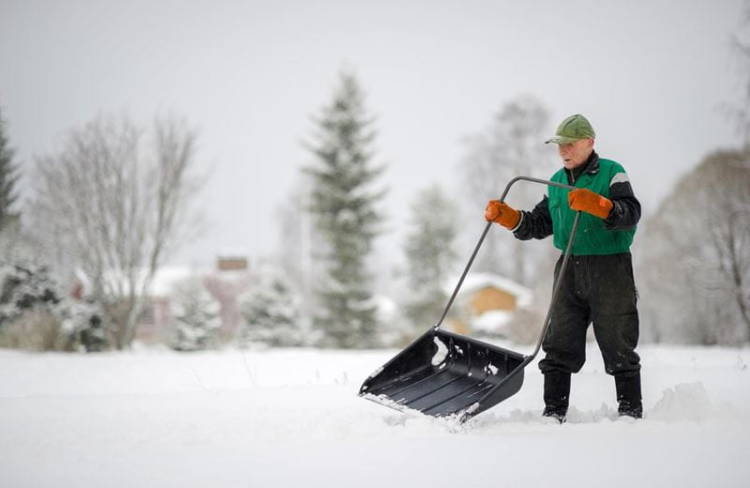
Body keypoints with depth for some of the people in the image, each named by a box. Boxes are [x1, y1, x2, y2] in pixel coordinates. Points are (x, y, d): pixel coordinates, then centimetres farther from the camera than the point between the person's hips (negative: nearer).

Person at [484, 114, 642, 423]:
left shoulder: (611, 173, -5)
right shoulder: (557, 182, 14)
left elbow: (631, 212, -19)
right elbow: (539, 225, 15)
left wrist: (597, 204, -36)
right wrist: (507, 216, 0)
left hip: (610, 268, -6)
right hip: (570, 270, 6)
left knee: (619, 348, 1)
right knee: (558, 347, 3)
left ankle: (631, 412, 11)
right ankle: (553, 413, 9)